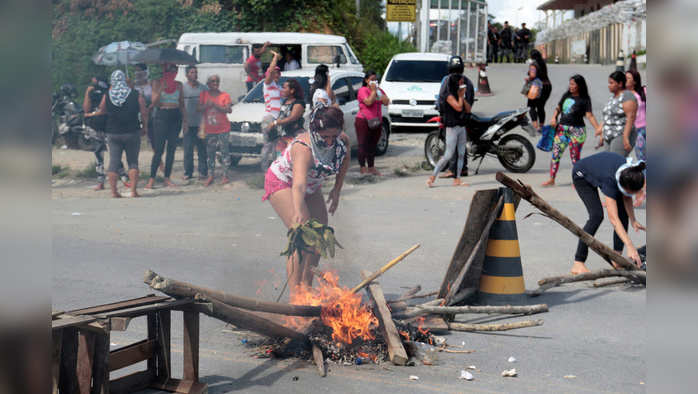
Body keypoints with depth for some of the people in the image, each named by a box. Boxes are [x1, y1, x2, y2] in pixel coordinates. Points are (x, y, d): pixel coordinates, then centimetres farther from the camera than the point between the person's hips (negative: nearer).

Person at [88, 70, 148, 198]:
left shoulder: (107, 96, -3)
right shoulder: (136, 95, -4)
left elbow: (102, 111, 8)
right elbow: (144, 113, -2)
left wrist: (92, 114, 29)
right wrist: (145, 127, 11)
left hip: (113, 133, 1)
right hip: (132, 133, -1)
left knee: (113, 162, 6)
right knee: (133, 162, 7)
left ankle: (114, 191, 2)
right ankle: (133, 191, 0)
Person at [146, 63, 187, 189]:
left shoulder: (178, 85, 10)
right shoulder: (158, 84, 0)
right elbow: (154, 103, -7)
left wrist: (185, 120, 9)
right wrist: (161, 89, -19)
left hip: (176, 117, 4)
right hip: (162, 116, -4)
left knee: (171, 149, 5)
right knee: (159, 150, -7)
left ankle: (167, 178, 11)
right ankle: (151, 179, -3)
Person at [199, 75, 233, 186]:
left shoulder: (224, 95, 0)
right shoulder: (204, 94, 6)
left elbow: (229, 110, -11)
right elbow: (199, 109, 1)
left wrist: (215, 105, -17)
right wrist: (207, 105, -18)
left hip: (223, 128, -2)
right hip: (209, 129, 2)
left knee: (225, 152, -2)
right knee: (210, 153, 7)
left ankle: (226, 176, 2)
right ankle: (210, 176, 14)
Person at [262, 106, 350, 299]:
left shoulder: (343, 141, -21)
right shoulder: (304, 148, -41)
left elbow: (345, 160, 6)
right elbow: (299, 184, -57)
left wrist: (337, 190, 6)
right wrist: (298, 212, -72)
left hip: (312, 187, 8)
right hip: (282, 182, -8)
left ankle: (307, 286, 17)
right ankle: (294, 292, -24)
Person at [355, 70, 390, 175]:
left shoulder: (379, 90, 16)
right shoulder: (363, 90, -5)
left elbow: (386, 102, 3)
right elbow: (368, 102, -20)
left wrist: (378, 91, -3)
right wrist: (373, 91, -12)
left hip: (376, 122, 6)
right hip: (363, 121, -6)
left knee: (373, 145, 10)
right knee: (363, 145, -5)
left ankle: (371, 167, 16)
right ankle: (362, 167, 1)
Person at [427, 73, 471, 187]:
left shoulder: (459, 95, 14)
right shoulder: (450, 96, -10)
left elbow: (468, 110, 9)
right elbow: (458, 107, -23)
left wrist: (462, 97, 1)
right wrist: (460, 96, -10)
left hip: (461, 127, 8)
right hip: (452, 128, -8)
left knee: (461, 154, 5)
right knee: (448, 155, -10)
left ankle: (457, 179, 9)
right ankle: (432, 177, -5)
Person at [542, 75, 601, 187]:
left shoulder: (584, 99, -8)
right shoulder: (566, 95, 8)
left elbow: (589, 115, -15)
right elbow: (558, 108, 20)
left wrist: (598, 129, -25)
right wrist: (554, 117, 1)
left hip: (576, 130, -5)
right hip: (562, 129, 5)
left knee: (575, 157, 1)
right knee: (555, 154, 2)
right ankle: (552, 179, 9)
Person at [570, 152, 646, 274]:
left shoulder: (630, 173, -29)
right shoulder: (609, 180, -45)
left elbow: (627, 198, -8)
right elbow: (613, 218, -49)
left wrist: (633, 220, -20)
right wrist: (630, 246, -55)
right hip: (582, 176, -7)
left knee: (623, 210, -5)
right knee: (597, 215, -22)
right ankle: (578, 263, -20)